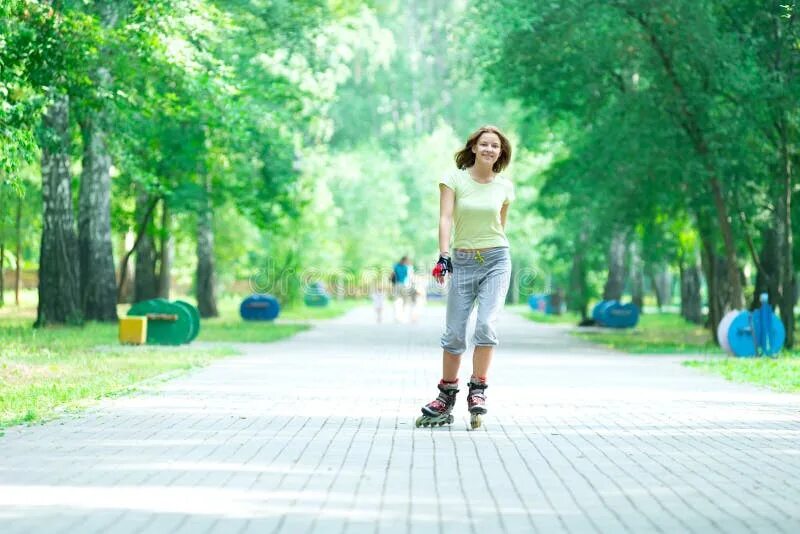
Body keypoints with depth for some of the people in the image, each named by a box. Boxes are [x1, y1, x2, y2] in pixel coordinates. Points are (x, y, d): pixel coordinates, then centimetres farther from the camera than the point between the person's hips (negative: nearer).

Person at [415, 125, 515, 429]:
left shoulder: (504, 187, 6)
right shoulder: (454, 179, -1)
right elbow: (445, 217, -10)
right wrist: (444, 255, -22)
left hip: (496, 260, 1)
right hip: (462, 262, -1)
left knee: (486, 324, -17)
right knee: (454, 333, -1)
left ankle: (478, 390, -7)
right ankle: (446, 396, 11)